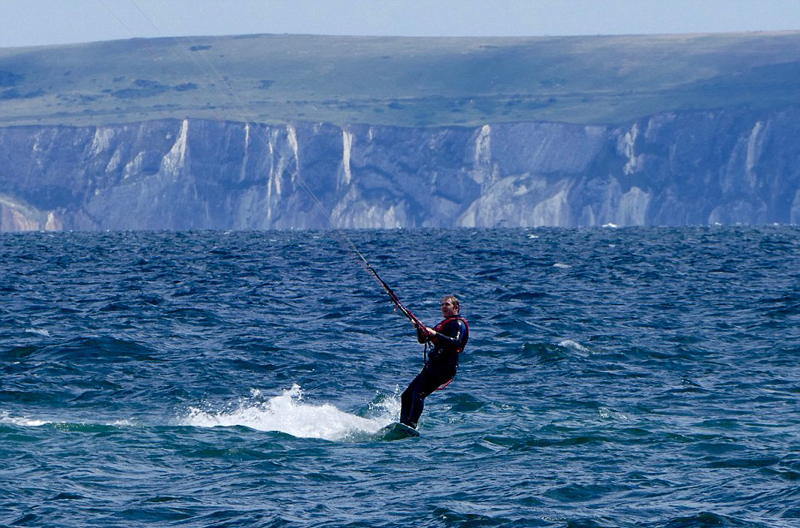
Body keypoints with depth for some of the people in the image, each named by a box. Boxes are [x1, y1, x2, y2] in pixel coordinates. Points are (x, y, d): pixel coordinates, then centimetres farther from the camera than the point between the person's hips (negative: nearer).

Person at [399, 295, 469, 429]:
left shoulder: (458, 323, -1)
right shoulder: (443, 324, 28)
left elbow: (456, 343, -19)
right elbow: (422, 339, 28)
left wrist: (436, 334, -26)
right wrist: (419, 328, 7)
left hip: (444, 367, -10)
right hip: (432, 366, 10)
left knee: (419, 393, -26)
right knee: (407, 395, 4)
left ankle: (411, 425, -36)